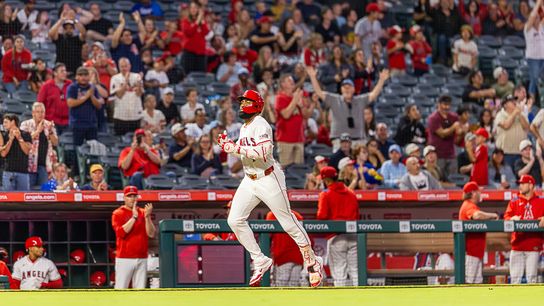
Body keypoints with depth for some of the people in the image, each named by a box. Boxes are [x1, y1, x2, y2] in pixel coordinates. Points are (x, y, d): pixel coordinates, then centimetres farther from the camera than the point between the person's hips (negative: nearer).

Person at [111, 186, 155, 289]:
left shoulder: (143, 213, 12)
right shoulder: (118, 214, 0)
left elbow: (151, 234, 3)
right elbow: (121, 232, -16)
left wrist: (147, 217, -11)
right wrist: (134, 217, -18)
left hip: (141, 259, 4)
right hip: (124, 259, -4)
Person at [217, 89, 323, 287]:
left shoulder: (260, 125, -15)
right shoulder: (244, 128, 13)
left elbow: (263, 152, -29)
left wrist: (236, 148, -25)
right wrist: (228, 145, 7)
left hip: (269, 179, -9)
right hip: (250, 180, 9)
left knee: (288, 222, -2)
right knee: (235, 220, -4)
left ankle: (312, 262, 11)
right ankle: (260, 261, 4)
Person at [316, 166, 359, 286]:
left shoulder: (326, 194, -2)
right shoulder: (351, 193, 14)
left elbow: (322, 216, -10)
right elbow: (357, 215, 13)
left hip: (336, 237, -5)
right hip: (353, 235, 5)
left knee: (339, 272, -2)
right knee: (355, 271, 6)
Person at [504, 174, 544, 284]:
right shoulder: (514, 202, 13)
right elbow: (506, 217, 2)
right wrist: (512, 218, -20)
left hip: (534, 246, -2)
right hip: (517, 245, 2)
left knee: (531, 278, -2)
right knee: (515, 276, -1)